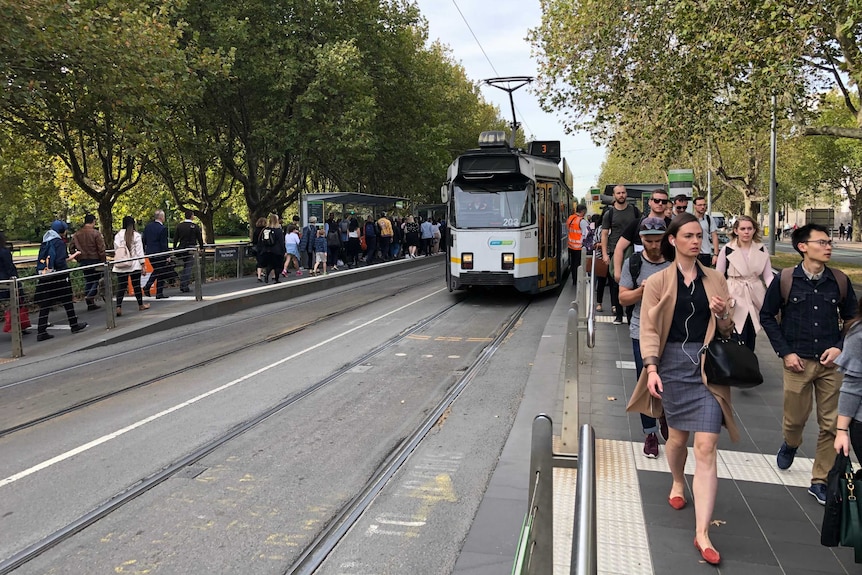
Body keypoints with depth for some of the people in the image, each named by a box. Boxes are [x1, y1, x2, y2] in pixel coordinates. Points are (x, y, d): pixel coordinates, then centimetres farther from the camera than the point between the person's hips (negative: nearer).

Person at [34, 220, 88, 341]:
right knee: (67, 301, 11)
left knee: (45, 305, 5)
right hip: (58, 277, -6)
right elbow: (60, 261, -20)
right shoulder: (59, 242, -12)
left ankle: (41, 332, 3)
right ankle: (74, 325, 24)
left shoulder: (45, 242, 11)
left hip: (44, 277, 6)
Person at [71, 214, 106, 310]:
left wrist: (78, 259, 16)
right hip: (94, 260, -5)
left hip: (83, 261, 5)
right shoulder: (95, 233, -11)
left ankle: (90, 304, 14)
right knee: (96, 280, 4)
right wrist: (103, 261, -5)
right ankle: (90, 296, -20)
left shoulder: (76, 234, 6)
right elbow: (101, 249, -13)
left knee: (87, 281, 12)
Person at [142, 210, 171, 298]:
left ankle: (147, 287, 14)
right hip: (159, 254, -7)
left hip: (149, 253, 7)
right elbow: (164, 244, -16)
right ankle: (159, 294, 8)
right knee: (161, 274, 5)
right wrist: (167, 256, -11)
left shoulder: (147, 226, 5)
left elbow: (143, 240, 10)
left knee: (156, 270, 25)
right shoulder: (162, 229, -16)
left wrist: (144, 251, 22)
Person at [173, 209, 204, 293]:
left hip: (181, 248, 4)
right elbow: (200, 238, -2)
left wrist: (174, 249, 13)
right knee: (188, 267, -1)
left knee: (184, 267, 18)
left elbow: (175, 238, 6)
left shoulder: (179, 226, 3)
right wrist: (201, 247, 12)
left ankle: (182, 285, 15)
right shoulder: (195, 226, -7)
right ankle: (185, 287, -2)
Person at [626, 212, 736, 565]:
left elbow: (727, 330, 13)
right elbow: (649, 329, -3)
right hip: (673, 364, -1)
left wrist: (722, 315, -9)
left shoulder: (715, 280, 8)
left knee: (706, 448, -7)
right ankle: (678, 483, 48)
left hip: (708, 367, 1)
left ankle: (702, 533, -5)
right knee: (677, 435, 14)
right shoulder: (658, 282, 1)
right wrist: (651, 368, -16)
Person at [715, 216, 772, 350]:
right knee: (738, 339, -8)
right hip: (735, 298, -3)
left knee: (751, 338, 9)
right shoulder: (727, 249, -4)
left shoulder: (762, 250, 4)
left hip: (755, 298, 3)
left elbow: (768, 276, 3)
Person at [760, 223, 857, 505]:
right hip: (798, 362, -1)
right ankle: (791, 444, 46)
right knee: (795, 418, 11)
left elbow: (852, 319, 10)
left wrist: (840, 347, -5)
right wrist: (785, 352, -5)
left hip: (831, 363, 2)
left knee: (831, 424, 3)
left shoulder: (840, 281, 0)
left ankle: (820, 480, 17)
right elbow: (767, 316, 1)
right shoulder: (785, 280, -6)